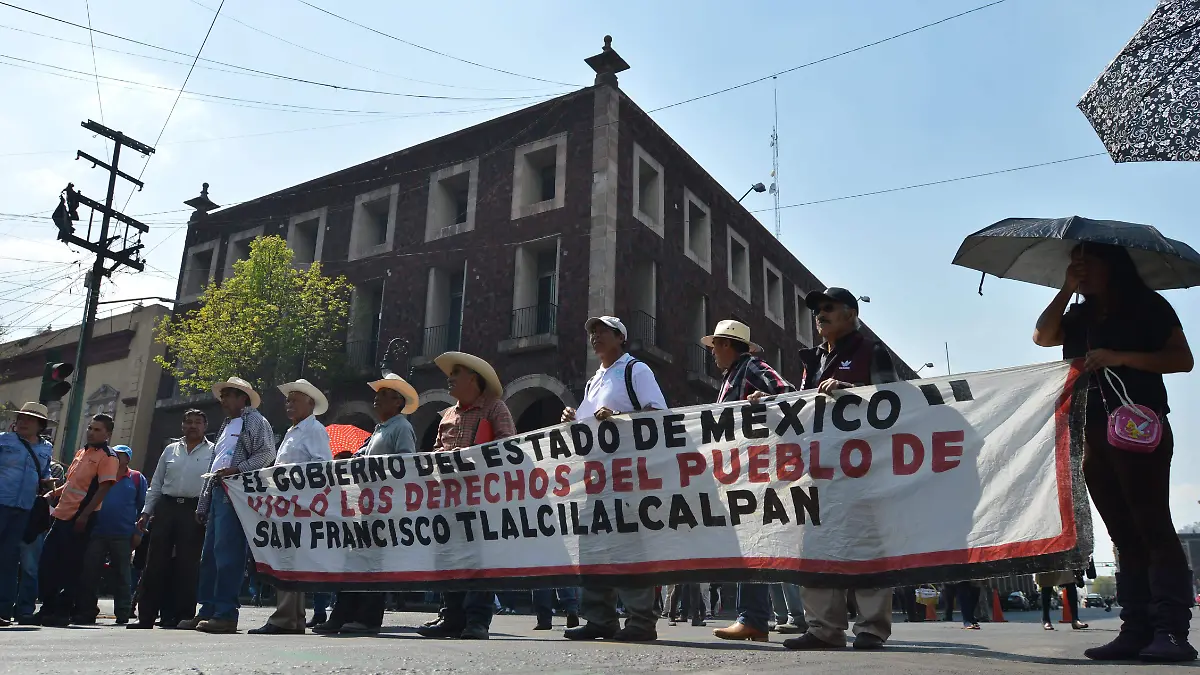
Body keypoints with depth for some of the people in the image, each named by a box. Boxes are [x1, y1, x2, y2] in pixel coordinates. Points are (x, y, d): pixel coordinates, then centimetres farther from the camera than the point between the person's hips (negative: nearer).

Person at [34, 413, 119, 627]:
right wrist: (54, 494, 11)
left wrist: (84, 515, -20)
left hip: (80, 519, -8)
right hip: (61, 515, 8)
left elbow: (103, 489, -15)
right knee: (47, 563, 9)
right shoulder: (82, 452, 18)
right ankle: (47, 609, 20)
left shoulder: (108, 457, -7)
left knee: (70, 568, -3)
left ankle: (63, 612, 7)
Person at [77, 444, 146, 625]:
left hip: (123, 536, -2)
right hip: (97, 533, 2)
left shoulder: (137, 478, 9)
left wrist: (138, 532, -1)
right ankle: (85, 612, 9)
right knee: (89, 572, 1)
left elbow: (142, 507, 7)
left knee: (122, 575, 3)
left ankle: (123, 614, 8)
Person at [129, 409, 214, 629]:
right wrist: (146, 512, 10)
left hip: (194, 512, -3)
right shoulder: (170, 450, 16)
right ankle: (146, 616, 9)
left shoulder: (213, 452, 5)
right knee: (156, 562, 3)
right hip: (166, 508, 3)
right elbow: (156, 484, 18)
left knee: (187, 565, -1)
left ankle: (182, 615, 6)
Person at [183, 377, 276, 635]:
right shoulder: (226, 426, 27)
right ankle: (207, 611, 14)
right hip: (218, 492, 9)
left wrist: (235, 471, -21)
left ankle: (226, 614, -11)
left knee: (227, 553, -12)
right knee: (209, 554, 8)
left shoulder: (255, 421, 1)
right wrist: (202, 505, 22)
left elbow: (267, 454, -13)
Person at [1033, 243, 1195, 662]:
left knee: (1152, 525, -12)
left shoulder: (1147, 305, 3)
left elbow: (1183, 359, -4)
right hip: (1095, 435, 6)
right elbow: (1042, 336, 3)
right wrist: (1067, 289, 3)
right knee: (1125, 535, 4)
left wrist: (1121, 358, -16)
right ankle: (1137, 630, 4)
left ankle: (1172, 631, -12)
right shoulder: (1080, 317, 20)